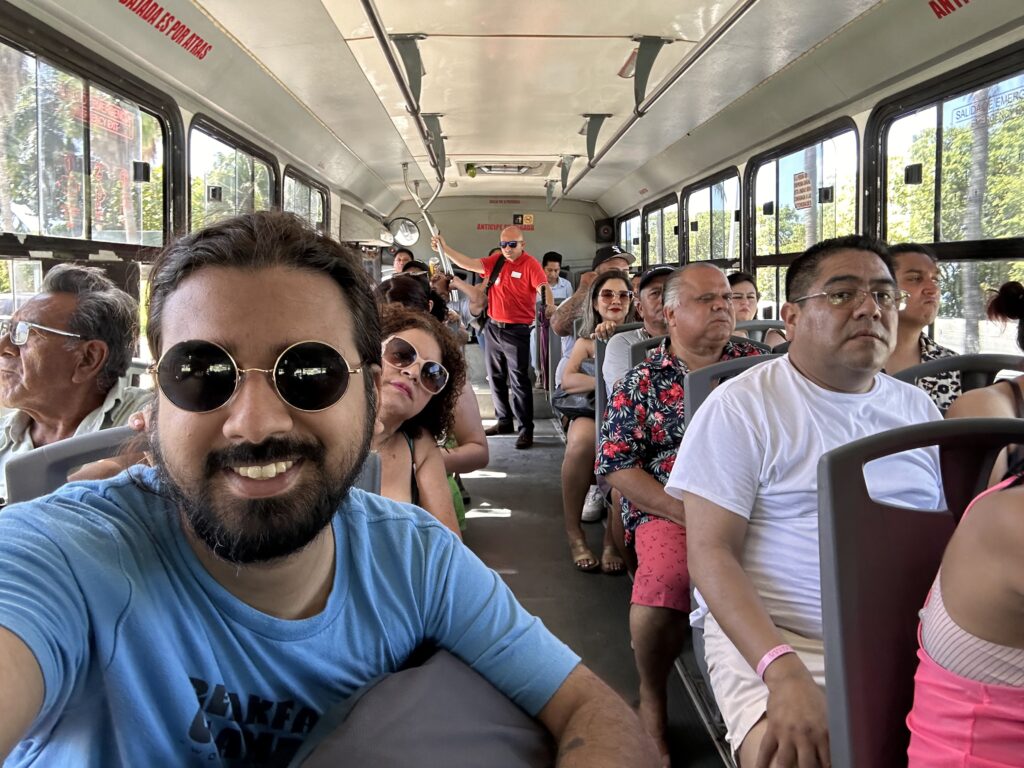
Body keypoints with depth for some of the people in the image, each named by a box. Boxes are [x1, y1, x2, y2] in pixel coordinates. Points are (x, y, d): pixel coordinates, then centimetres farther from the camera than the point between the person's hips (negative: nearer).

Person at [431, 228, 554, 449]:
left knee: (519, 381, -6)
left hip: (516, 331, -7)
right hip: (493, 328, 7)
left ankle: (526, 429, -1)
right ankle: (504, 421, 28)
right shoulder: (496, 261, 6)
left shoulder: (530, 265, -11)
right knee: (496, 378, 15)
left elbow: (544, 289, -23)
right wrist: (444, 248, -2)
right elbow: (469, 264, 5)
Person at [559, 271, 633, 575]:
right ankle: (574, 533, -22)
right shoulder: (586, 342, 19)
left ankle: (613, 538, -26)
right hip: (589, 412, 1)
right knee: (582, 439, -36)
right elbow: (567, 381, 0)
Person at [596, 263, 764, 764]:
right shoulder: (642, 382, 7)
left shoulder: (757, 365, 13)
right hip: (670, 511, -2)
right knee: (665, 580, -32)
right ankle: (651, 698, -2)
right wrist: (689, 515, -10)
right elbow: (617, 466, 0)